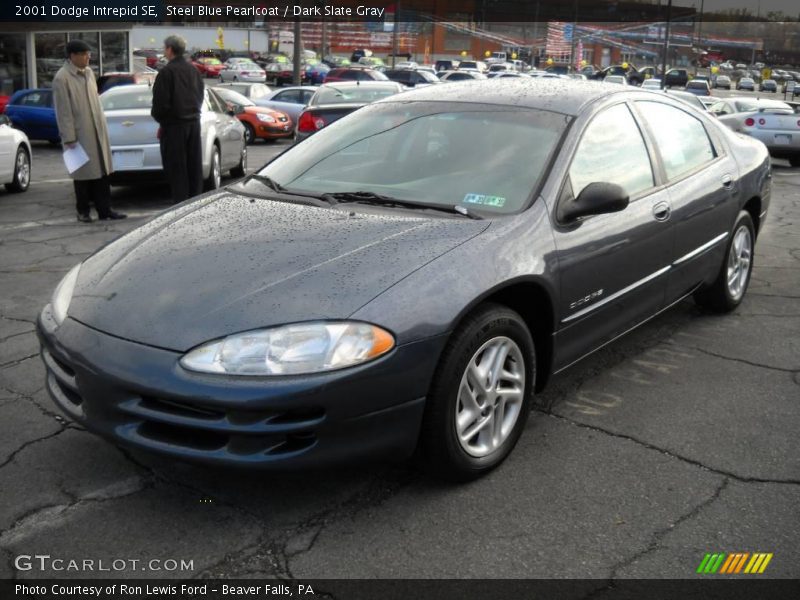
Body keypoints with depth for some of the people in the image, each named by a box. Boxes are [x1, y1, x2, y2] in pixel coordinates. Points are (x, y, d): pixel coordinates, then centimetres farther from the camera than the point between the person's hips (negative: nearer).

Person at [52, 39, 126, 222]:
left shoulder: (88, 72, 9)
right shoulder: (62, 78, -12)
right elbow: (63, 112, -13)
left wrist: (102, 124, 13)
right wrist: (69, 138, -14)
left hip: (97, 131, 6)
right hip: (80, 134, -6)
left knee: (102, 172, 6)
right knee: (83, 173, 4)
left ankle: (104, 209, 12)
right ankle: (83, 211, 17)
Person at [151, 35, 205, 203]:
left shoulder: (166, 72, -13)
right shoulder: (193, 69, 8)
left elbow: (161, 101, -15)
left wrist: (159, 119, 2)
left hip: (174, 124, -7)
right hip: (193, 121, 7)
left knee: (176, 167, -2)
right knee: (194, 164, 11)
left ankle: (181, 201, -2)